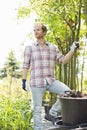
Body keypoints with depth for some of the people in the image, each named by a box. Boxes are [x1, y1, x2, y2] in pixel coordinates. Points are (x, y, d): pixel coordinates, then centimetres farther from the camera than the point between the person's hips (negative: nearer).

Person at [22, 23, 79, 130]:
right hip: (36, 82, -2)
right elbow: (25, 65, 4)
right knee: (37, 109, 0)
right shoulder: (29, 48, 5)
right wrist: (24, 81, -5)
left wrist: (72, 49, -3)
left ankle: (53, 112, 2)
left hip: (51, 81, 2)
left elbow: (64, 61, 8)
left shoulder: (53, 48, 11)